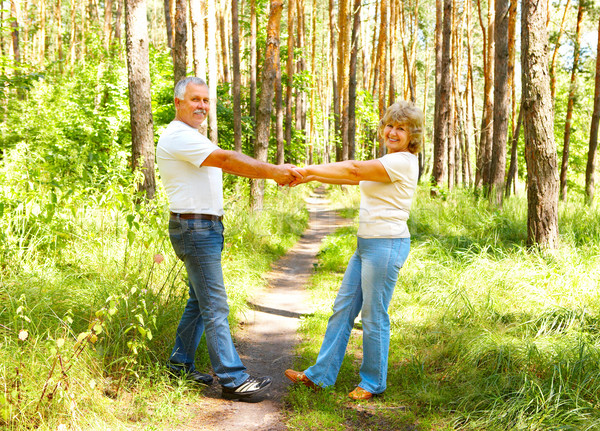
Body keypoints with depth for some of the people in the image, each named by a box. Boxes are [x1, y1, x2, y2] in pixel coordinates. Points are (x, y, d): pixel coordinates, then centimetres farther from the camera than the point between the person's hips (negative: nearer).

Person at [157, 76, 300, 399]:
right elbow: (227, 160, -22)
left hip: (207, 228, 11)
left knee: (200, 300, 15)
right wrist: (273, 172, -24)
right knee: (215, 306, -8)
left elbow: (228, 164, 12)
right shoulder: (178, 136, -13)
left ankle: (180, 363, 26)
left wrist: (273, 172, -1)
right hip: (194, 228, -11)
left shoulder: (191, 138, 21)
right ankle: (232, 379, -4)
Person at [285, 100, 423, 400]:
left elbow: (355, 169, -17)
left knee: (374, 317, 1)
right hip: (367, 243, 10)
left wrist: (310, 170, -12)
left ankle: (373, 382, 17)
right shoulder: (388, 162, 17)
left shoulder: (403, 162, -13)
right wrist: (311, 177, 10)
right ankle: (320, 375, 19)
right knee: (343, 307, 11)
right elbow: (353, 178, 17)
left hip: (387, 245, -10)